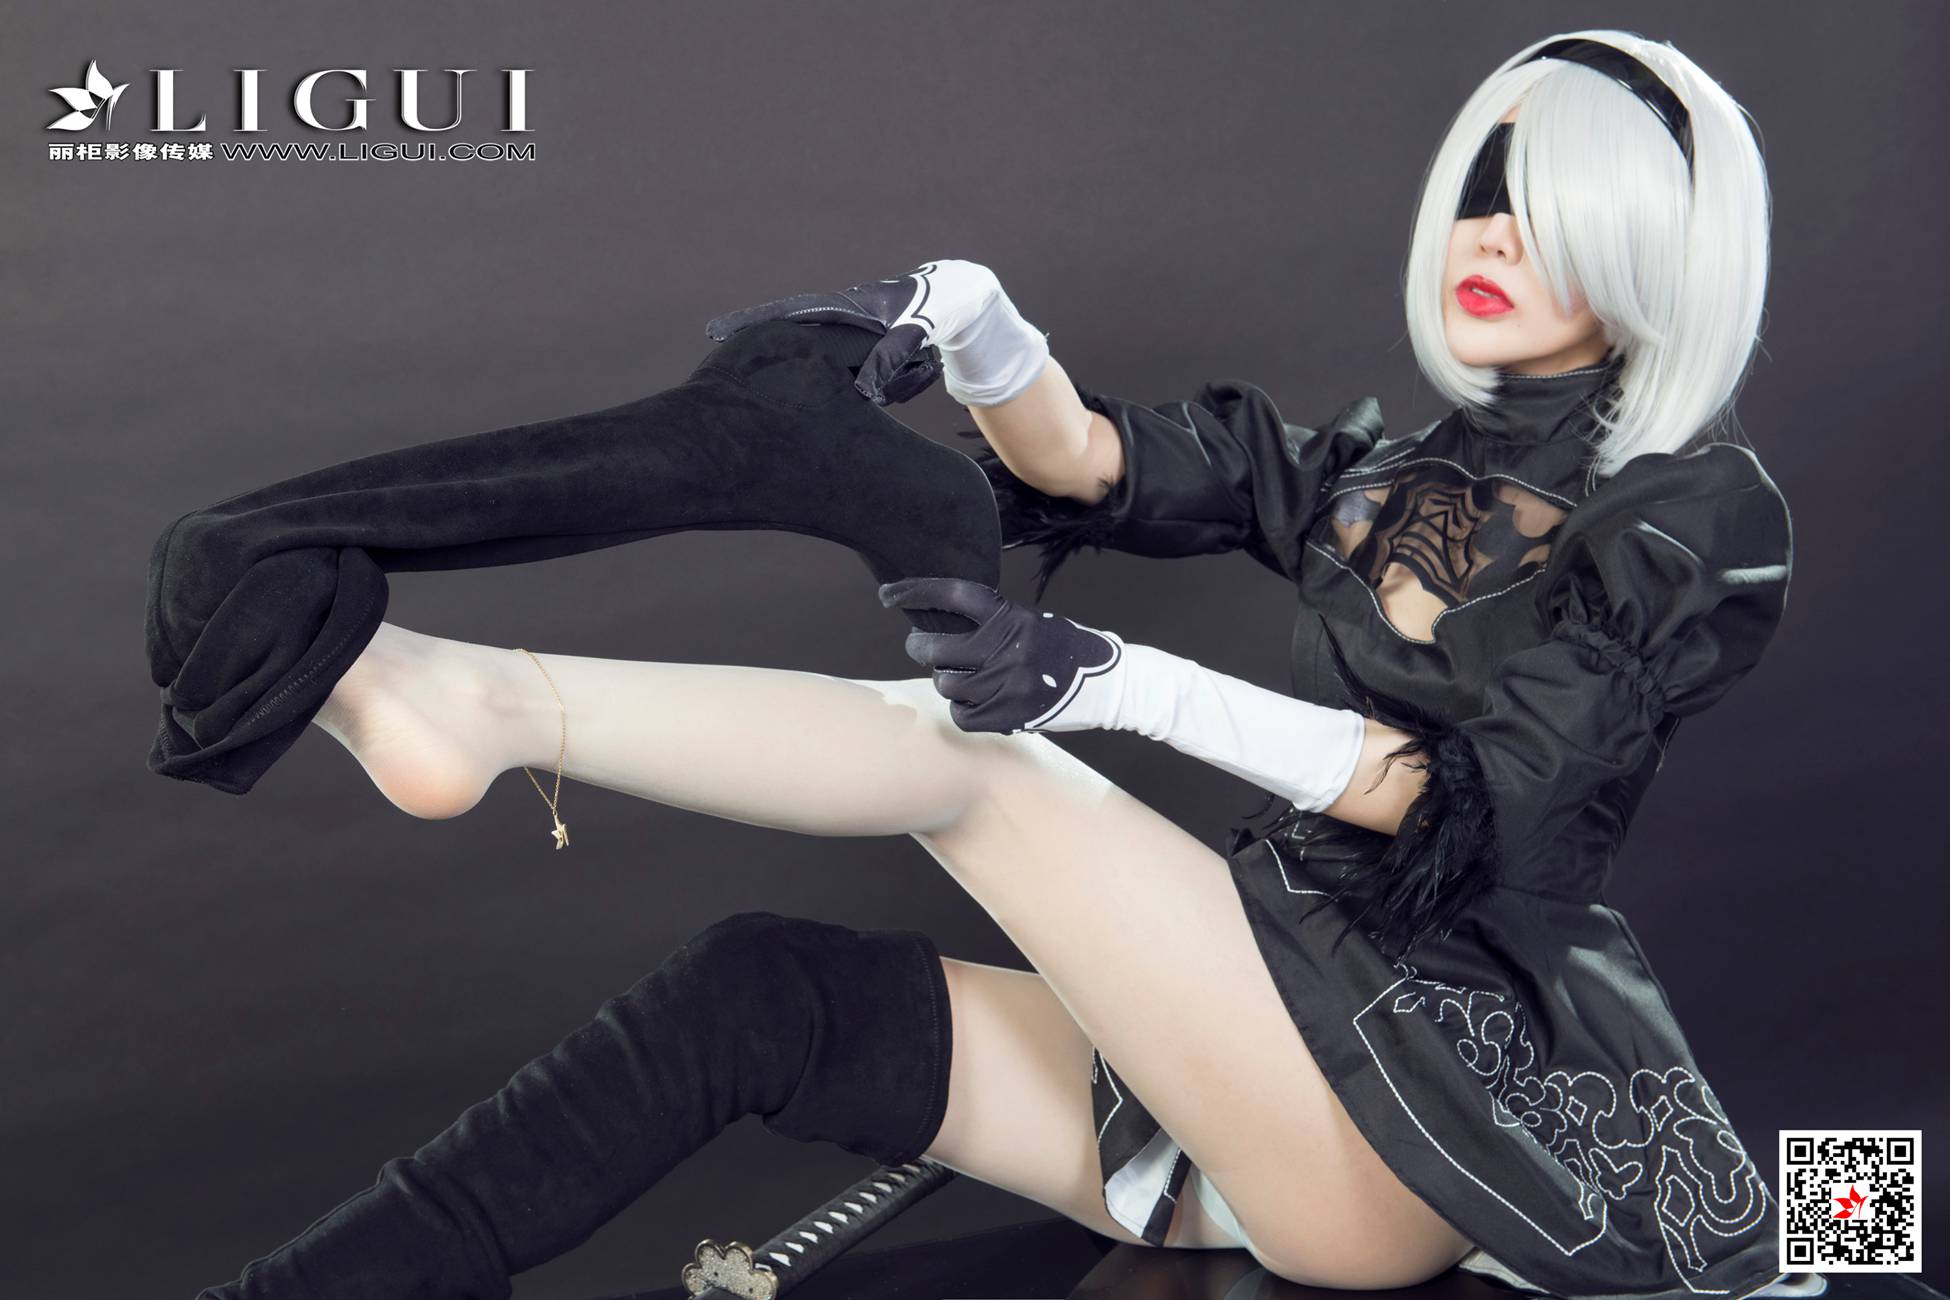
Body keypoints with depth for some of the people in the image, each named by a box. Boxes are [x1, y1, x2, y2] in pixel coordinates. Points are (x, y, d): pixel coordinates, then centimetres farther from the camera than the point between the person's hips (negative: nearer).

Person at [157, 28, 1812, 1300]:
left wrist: (1119, 681, -24)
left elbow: (1479, 804, -14)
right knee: (755, 993, -12)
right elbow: (1086, 459, 3)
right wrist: (958, 310, -18)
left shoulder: (1703, 513, -2)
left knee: (965, 757, -22)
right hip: (1248, 1051, 6)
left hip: (1437, 1095, -5)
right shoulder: (1392, 470, 17)